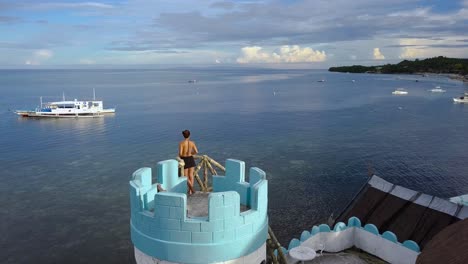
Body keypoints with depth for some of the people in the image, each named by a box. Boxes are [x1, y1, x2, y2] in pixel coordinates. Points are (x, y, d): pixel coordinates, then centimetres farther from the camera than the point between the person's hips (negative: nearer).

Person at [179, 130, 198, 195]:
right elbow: (196, 152, -2)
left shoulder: (181, 143, -15)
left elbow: (180, 153, -20)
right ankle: (190, 191, 14)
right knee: (191, 175, 14)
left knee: (186, 177, 7)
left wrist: (180, 156, 4)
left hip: (184, 160, -3)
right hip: (191, 159, 3)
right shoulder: (192, 142, -5)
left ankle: (191, 188, -14)